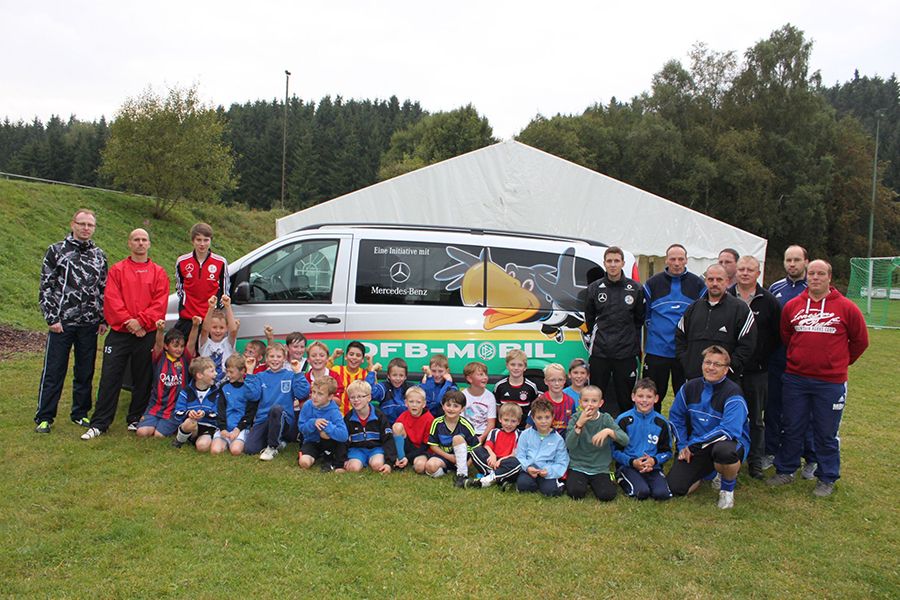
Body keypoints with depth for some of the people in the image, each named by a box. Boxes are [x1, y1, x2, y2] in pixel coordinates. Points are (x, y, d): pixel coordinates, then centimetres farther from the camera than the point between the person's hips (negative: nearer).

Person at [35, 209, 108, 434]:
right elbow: (46, 286, -1)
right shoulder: (56, 251, 1)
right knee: (53, 372, 1)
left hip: (89, 325, 3)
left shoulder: (99, 255, 11)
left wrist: (103, 320, 8)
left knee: (85, 372, 9)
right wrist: (51, 318, -8)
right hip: (62, 323, -3)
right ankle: (44, 417, 11)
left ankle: (80, 413, 22)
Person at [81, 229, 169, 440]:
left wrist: (141, 321, -14)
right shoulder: (117, 270, 9)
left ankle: (136, 420, 19)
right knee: (110, 377, -1)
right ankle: (99, 424, 6)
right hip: (119, 333, 0)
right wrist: (128, 322, -13)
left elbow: (160, 303, -2)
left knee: (143, 379, 6)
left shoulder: (158, 273, 8)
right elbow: (112, 300, -1)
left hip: (146, 334, 0)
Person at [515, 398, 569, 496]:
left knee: (550, 490, -27)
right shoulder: (525, 434, 7)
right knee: (523, 484, -29)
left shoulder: (558, 439, 5)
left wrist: (548, 471, -16)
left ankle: (558, 483, 7)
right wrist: (527, 467, -17)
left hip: (548, 472, -1)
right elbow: (520, 456, 4)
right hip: (528, 470, 1)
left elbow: (561, 462, 3)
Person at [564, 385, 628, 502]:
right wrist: (579, 424, -26)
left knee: (606, 495, -21)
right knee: (576, 492, -25)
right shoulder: (576, 419, -3)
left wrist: (609, 431, -28)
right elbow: (569, 445, -15)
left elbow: (626, 441, -11)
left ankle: (594, 483, 11)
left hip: (600, 468, 1)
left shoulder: (606, 419, -1)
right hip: (578, 466, -1)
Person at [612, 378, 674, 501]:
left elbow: (667, 451, 11)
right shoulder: (623, 420, -2)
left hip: (653, 467, 2)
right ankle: (623, 481, 2)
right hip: (628, 466, -2)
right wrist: (632, 462, -16)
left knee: (662, 493, -25)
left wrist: (654, 460, -11)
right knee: (641, 493, -28)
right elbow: (615, 450, 0)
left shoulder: (661, 422, 6)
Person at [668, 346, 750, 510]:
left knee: (723, 450, -43)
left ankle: (728, 489, -7)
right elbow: (676, 416, 16)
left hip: (730, 442, -4)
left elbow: (729, 430, -26)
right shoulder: (690, 387, 1)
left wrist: (693, 445, -25)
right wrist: (682, 445, 6)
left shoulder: (733, 393, -16)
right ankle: (708, 471, 21)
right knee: (676, 488, -12)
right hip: (697, 447, 5)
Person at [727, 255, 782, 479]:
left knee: (756, 418, 9)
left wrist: (763, 356, -3)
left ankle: (755, 461, 19)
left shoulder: (768, 300, 0)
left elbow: (779, 334, 3)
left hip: (756, 370, 0)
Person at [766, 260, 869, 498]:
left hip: (831, 382, -2)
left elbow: (860, 340, 7)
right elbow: (785, 336, 17)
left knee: (827, 433, 7)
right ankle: (785, 470, 26)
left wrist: (840, 362, 11)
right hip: (795, 379, 2)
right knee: (792, 429, 12)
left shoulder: (846, 308, -4)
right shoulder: (792, 306, 3)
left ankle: (826, 479, 22)